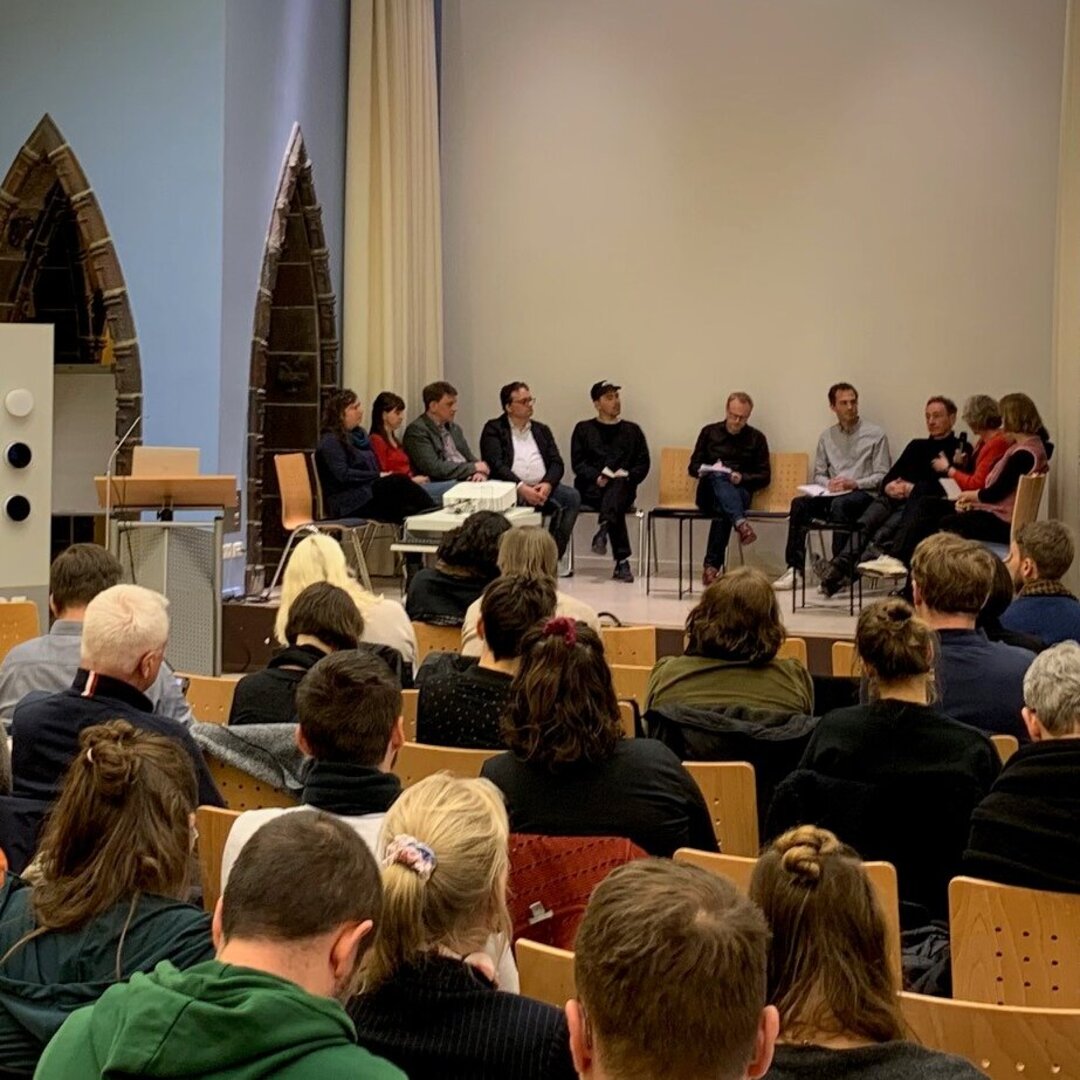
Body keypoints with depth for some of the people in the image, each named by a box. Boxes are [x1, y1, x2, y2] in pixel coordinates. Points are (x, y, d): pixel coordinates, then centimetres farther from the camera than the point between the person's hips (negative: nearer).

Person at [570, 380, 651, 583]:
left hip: (623, 486, 1)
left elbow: (643, 464, 13)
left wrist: (627, 475, -8)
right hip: (591, 489, -1)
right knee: (616, 506, -35)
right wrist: (597, 477, -12)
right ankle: (622, 562, -44)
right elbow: (577, 463, 6)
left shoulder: (632, 430, 21)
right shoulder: (583, 429, 17)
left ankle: (603, 531, -57)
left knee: (618, 485, -37)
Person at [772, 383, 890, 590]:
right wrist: (829, 484, -6)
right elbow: (818, 474, 18)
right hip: (833, 495, 4)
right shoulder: (827, 437, 18)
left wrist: (854, 483, -16)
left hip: (864, 495, -4)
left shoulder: (876, 435, 5)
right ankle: (795, 568, -25)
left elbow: (882, 476, -2)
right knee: (800, 503, -23)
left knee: (839, 504, -37)